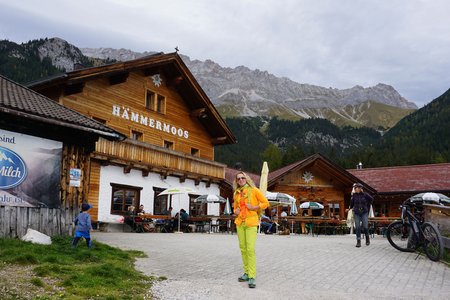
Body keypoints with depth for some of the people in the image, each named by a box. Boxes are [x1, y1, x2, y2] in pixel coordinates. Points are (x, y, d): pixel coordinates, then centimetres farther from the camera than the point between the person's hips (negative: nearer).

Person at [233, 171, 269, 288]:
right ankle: (247, 273, 18)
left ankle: (252, 277, -11)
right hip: (240, 222, 5)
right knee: (243, 248, 7)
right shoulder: (236, 193, 12)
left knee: (250, 249, -13)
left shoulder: (254, 190, -2)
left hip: (251, 223, -5)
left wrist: (254, 207, -11)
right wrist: (236, 211, 3)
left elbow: (266, 203, 0)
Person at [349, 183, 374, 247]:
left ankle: (367, 238, 23)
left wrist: (368, 205, 14)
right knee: (357, 228, -3)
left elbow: (371, 199, 13)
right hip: (356, 213, 1)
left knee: (365, 227, -5)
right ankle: (358, 242, 3)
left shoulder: (365, 194, -5)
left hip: (364, 213, -1)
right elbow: (351, 204, 6)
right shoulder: (354, 195, -1)